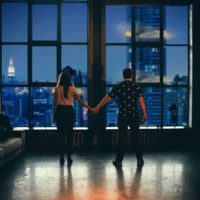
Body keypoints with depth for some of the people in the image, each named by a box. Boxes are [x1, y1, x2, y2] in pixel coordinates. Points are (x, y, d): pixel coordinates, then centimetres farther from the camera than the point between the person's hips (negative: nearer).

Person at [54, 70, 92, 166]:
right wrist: (91, 109, 7)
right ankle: (69, 157, 6)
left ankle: (62, 157, 7)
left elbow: (56, 103, -1)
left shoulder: (57, 88, -1)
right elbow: (80, 101, 1)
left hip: (60, 111, -1)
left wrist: (54, 115, 8)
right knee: (69, 135, 7)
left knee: (61, 135, 6)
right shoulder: (72, 89, 1)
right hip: (69, 112, 1)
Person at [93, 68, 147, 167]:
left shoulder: (118, 87, -1)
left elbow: (107, 98, 2)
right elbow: (141, 100, -6)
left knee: (122, 138, 5)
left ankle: (119, 161, 10)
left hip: (122, 116, -1)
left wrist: (97, 107, 11)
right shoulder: (136, 86, 0)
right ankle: (140, 160, 13)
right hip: (134, 115, 1)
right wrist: (144, 114, -2)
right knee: (136, 137, 10)